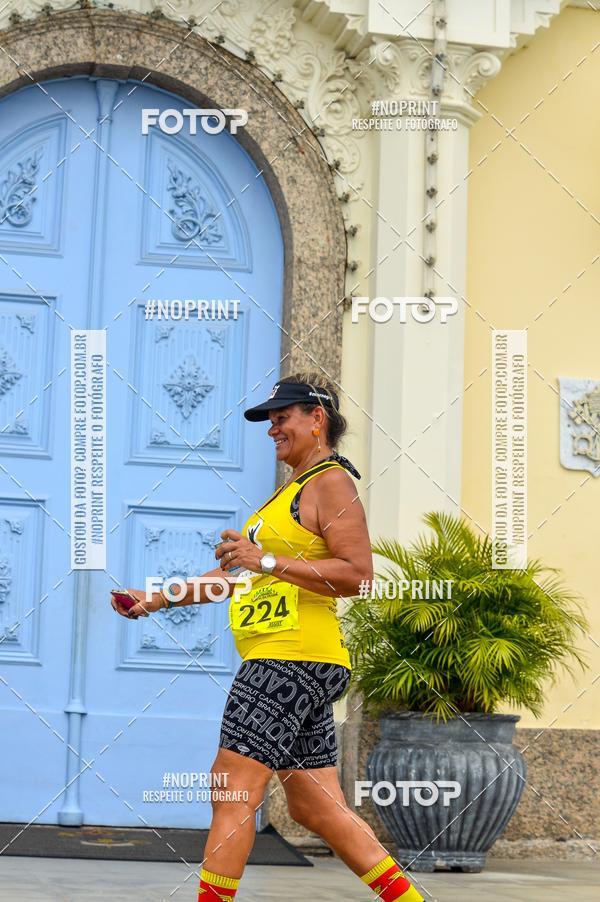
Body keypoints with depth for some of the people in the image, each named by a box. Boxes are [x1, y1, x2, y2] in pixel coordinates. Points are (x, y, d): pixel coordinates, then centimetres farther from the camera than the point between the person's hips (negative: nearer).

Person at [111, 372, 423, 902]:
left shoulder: (330, 482, -6)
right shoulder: (291, 491, 24)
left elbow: (358, 575, -19)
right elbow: (236, 574, 29)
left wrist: (268, 561, -22)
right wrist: (159, 599, 23)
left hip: (294, 658, -10)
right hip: (282, 662, 10)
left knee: (234, 791, -10)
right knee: (317, 809, 9)